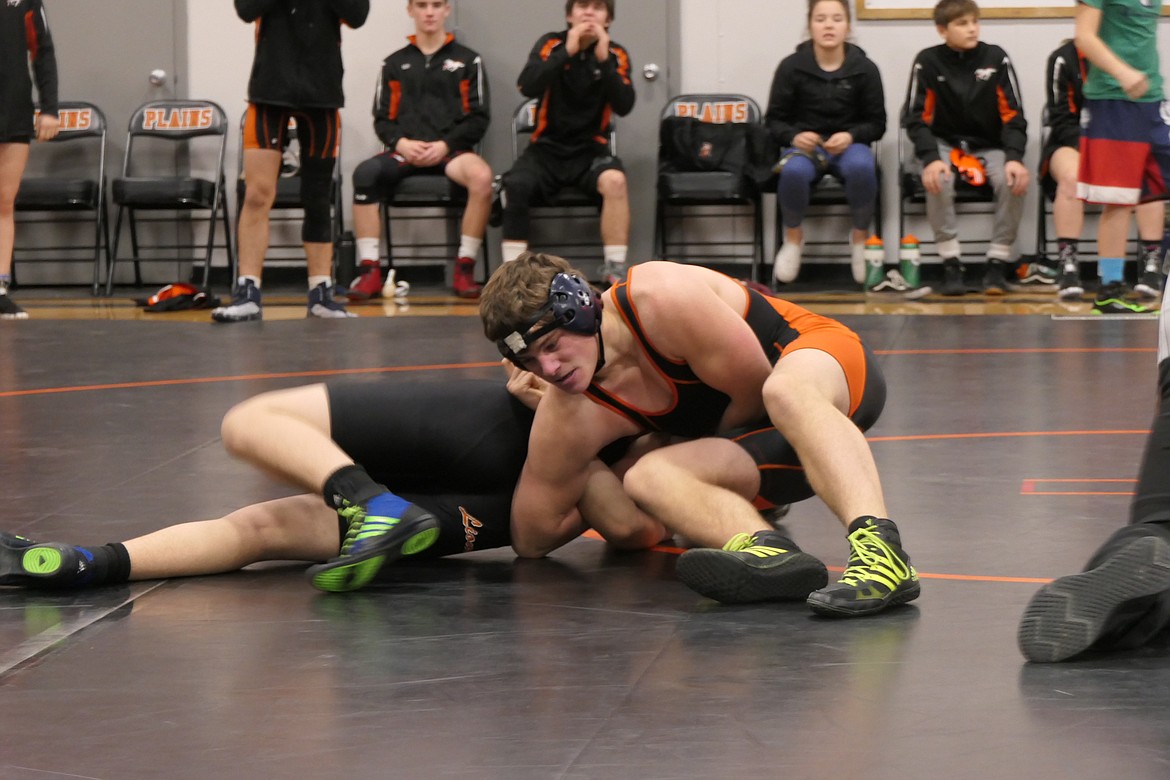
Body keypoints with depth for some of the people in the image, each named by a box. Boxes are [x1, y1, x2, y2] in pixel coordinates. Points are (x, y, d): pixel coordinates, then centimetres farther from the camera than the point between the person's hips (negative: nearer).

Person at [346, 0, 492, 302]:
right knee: (364, 174, -30)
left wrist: (445, 145, -10)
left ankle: (464, 269, -24)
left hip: (451, 150, -2)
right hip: (405, 151, 2)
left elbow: (478, 118, 5)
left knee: (481, 176, -36)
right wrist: (401, 142, -9)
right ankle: (370, 272, -26)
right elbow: (382, 119, 13)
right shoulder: (395, 63, 18)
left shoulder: (467, 60, 12)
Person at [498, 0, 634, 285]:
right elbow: (527, 87, -14)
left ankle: (616, 271, -27)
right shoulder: (551, 45, 2)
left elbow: (624, 106, -10)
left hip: (590, 150, 0)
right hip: (547, 147, 0)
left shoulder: (616, 55, 3)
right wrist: (567, 51, -20)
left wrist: (603, 59, -19)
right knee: (514, 186, -30)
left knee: (615, 180, -33)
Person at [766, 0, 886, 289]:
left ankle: (860, 238, -8)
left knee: (862, 167, -36)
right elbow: (774, 119, 2)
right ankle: (793, 236, -5)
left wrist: (851, 136, -17)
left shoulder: (864, 68, -4)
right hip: (804, 144, 0)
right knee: (793, 171, -36)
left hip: (848, 144, 0)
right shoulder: (792, 66, -4)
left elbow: (876, 123, 3)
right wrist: (794, 136, -19)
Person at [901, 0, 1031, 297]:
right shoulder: (927, 62, -7)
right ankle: (951, 264, -21)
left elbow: (1013, 115, -6)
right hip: (944, 145, -1)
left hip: (990, 146, 1)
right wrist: (931, 158, -26)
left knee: (1013, 182, -29)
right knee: (937, 182, -34)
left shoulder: (996, 58, -5)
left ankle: (997, 264, -16)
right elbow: (917, 117, -8)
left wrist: (1014, 158, -23)